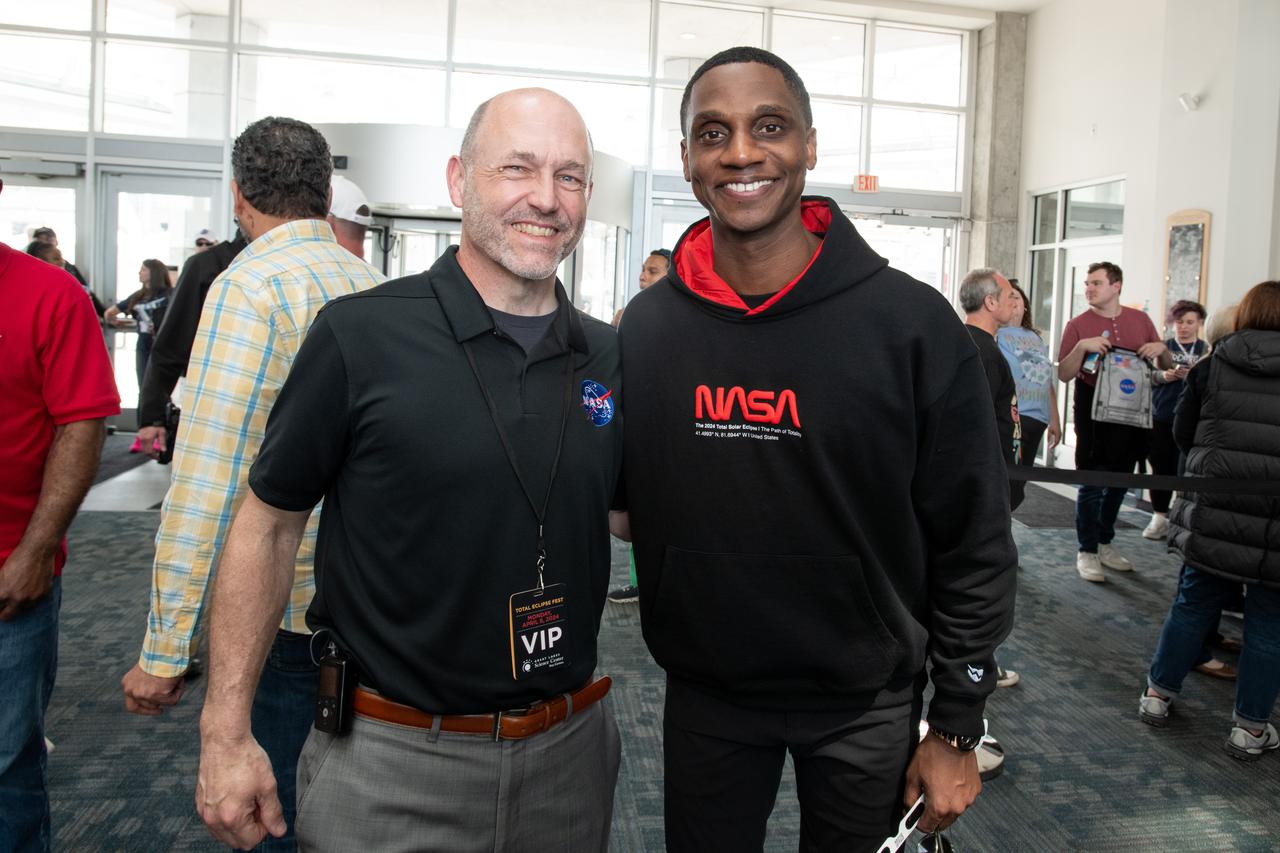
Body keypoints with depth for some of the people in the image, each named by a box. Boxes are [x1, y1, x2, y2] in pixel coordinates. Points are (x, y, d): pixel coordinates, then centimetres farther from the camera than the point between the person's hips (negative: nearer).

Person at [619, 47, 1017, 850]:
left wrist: (957, 727, -6)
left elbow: (974, 546, -9)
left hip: (867, 703, -2)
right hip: (702, 698, 2)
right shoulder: (644, 327, -6)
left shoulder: (913, 324, -15)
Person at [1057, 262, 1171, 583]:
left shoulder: (1140, 320, 5)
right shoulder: (1079, 324, -4)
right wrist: (1082, 346, -22)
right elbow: (1064, 374, -8)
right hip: (1094, 412, -4)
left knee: (1118, 482, 13)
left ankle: (1104, 543, 28)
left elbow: (1166, 367, 12)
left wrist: (1161, 349, -9)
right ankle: (1087, 552, 7)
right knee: (1092, 484, -2)